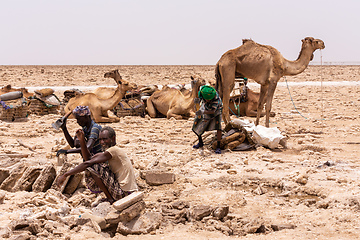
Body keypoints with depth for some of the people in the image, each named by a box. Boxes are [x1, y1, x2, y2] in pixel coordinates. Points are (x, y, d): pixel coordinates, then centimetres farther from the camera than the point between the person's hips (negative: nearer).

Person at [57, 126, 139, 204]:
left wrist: (65, 175, -16)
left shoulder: (114, 150, -15)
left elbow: (87, 163, -18)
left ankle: (110, 199, -4)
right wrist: (82, 140, 7)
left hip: (124, 192, -10)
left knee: (93, 166, -11)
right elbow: (89, 158, 14)